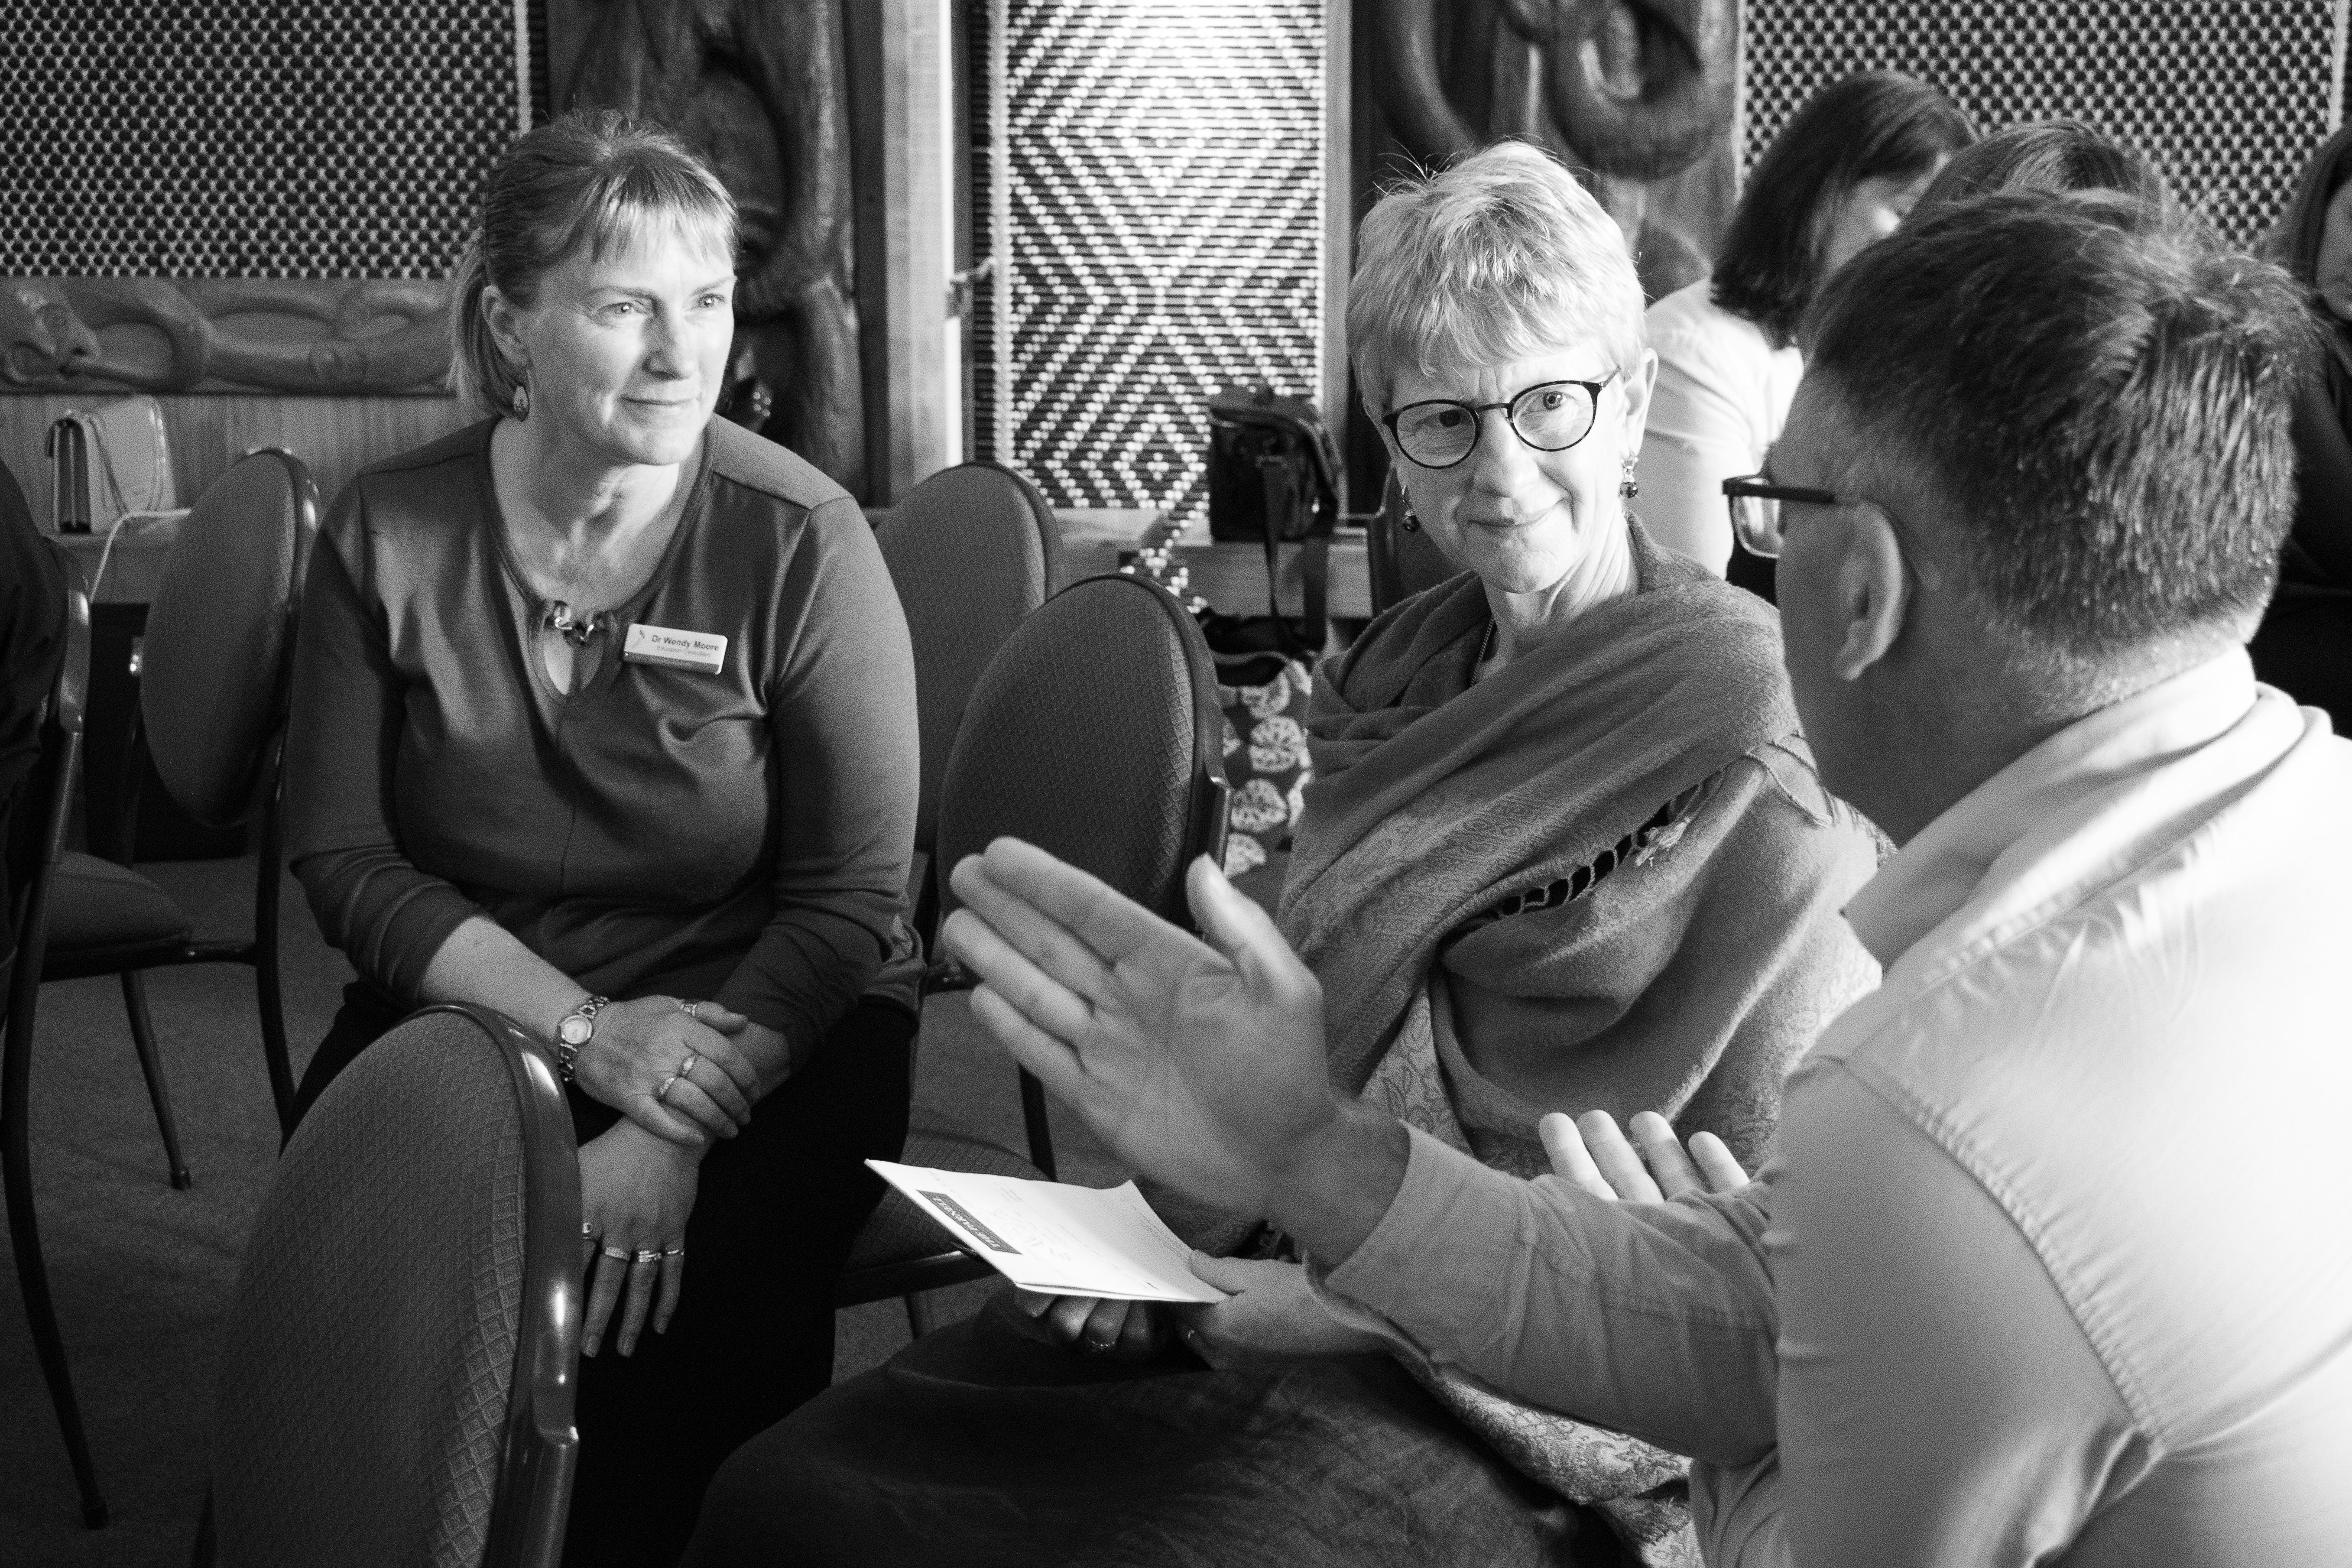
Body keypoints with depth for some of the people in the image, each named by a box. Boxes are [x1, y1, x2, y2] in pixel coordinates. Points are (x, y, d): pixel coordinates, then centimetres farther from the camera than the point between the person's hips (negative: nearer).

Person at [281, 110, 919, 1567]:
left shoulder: (801, 540, -10)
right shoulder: (389, 535, -3)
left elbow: (851, 901, -11)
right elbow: (347, 859, -2)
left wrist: (673, 1132, -24)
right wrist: (587, 1030, -16)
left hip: (763, 1024, -2)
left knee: (690, 1294, -29)